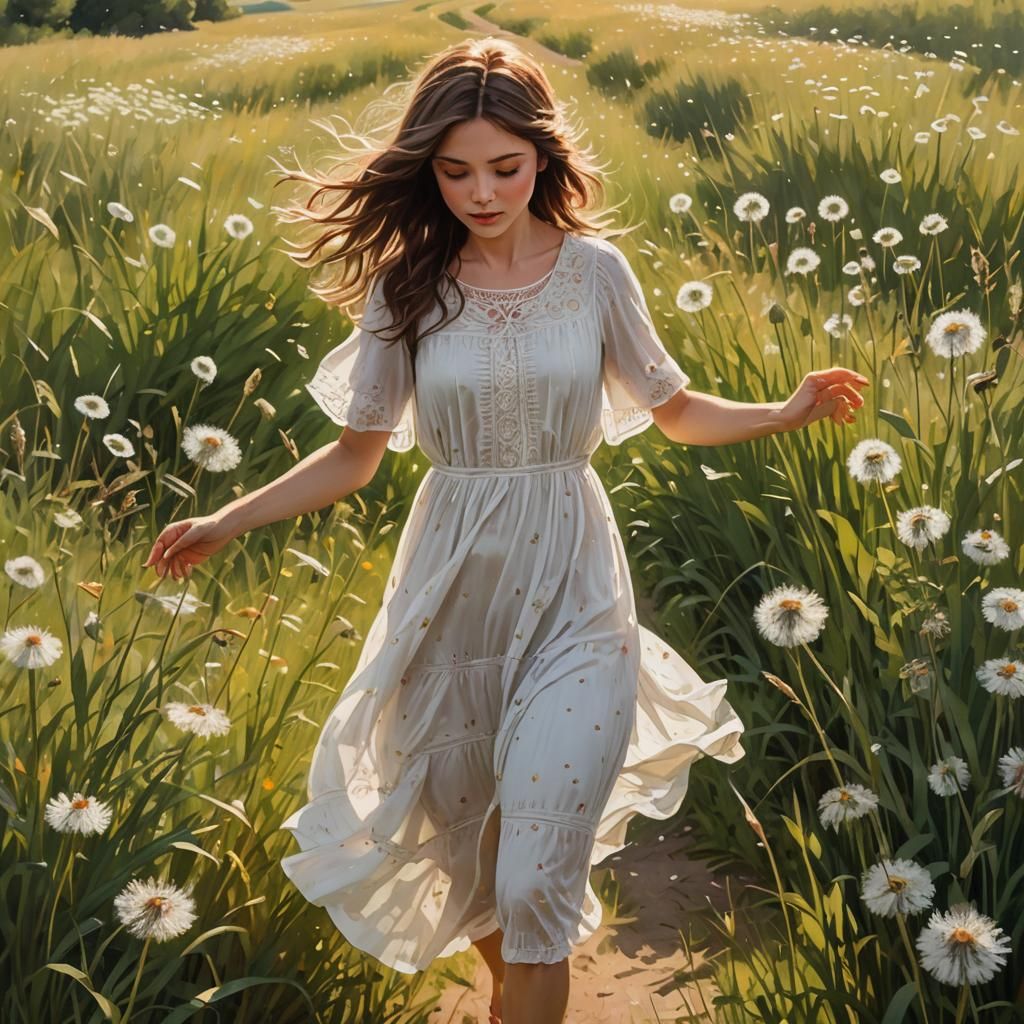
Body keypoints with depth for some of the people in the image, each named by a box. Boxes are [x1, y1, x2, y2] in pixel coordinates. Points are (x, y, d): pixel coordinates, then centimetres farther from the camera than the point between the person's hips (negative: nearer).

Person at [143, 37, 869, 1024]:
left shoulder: (594, 269, -4)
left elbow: (675, 410, 8)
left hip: (570, 592, -1)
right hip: (453, 589, 2)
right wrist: (226, 521, -5)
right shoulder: (407, 285, -3)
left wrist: (785, 414, -7)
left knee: (537, 878, -10)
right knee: (463, 842, 16)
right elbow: (355, 454, 4)